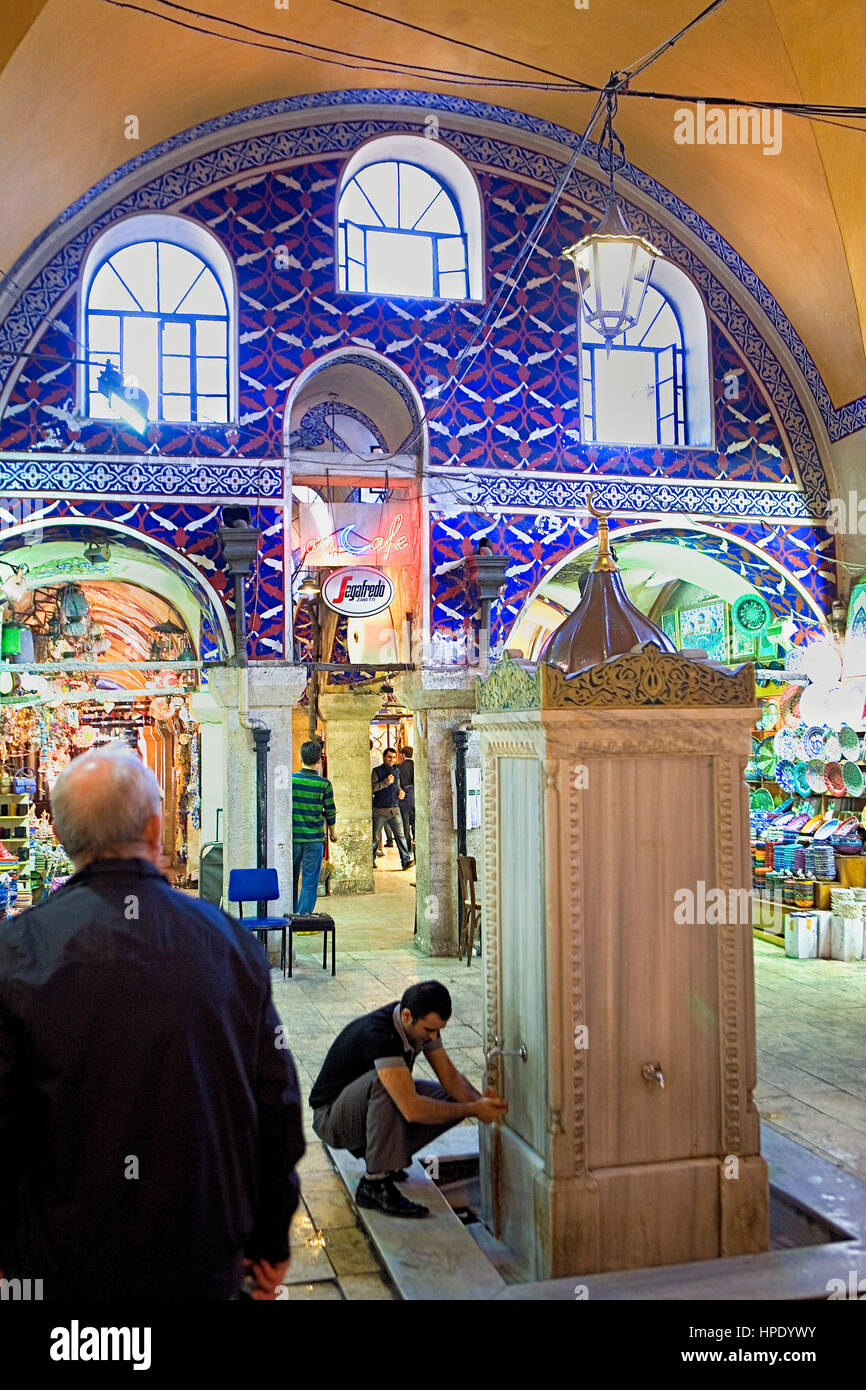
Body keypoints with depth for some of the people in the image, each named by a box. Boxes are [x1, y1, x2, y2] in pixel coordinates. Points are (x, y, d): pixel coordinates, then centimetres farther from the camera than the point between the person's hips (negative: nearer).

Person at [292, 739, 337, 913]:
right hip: (314, 838, -2)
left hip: (292, 836, 2)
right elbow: (330, 812, 1)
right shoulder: (324, 784, -7)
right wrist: (332, 832, 19)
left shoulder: (290, 779, -4)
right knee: (310, 883, 2)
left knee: (292, 880, 15)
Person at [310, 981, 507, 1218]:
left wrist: (479, 1100, -25)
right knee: (384, 1082, -38)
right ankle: (374, 1185, -28)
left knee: (455, 1100, -7)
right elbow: (412, 1109, -40)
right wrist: (474, 1109, -33)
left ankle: (370, 1147, 4)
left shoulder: (423, 1022, -10)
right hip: (331, 1117, -8)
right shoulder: (380, 1035, -35)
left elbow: (450, 1076, -5)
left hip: (370, 1105, 8)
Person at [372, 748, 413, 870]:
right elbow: (372, 787, -16)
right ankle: (371, 859, 25)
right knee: (375, 837, 8)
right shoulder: (376, 771, -4)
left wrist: (401, 791, 7)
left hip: (394, 810, 3)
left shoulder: (395, 771, 12)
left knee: (400, 835, -8)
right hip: (379, 810, -3)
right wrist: (386, 782, -21)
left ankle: (406, 860, -13)